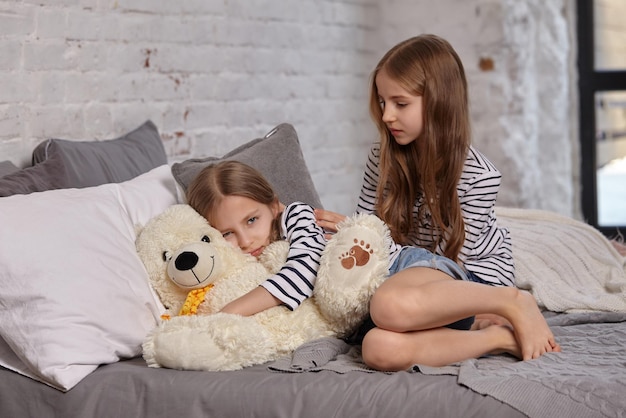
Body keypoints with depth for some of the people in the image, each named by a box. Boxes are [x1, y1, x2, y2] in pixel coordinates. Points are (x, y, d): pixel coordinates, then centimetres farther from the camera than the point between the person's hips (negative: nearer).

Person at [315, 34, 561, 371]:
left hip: (477, 279, -5)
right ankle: (499, 337, -17)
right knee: (380, 349, -34)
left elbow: (447, 259, -12)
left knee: (390, 304, -41)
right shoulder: (382, 159, 2)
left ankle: (512, 304, -17)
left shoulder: (478, 175, -13)